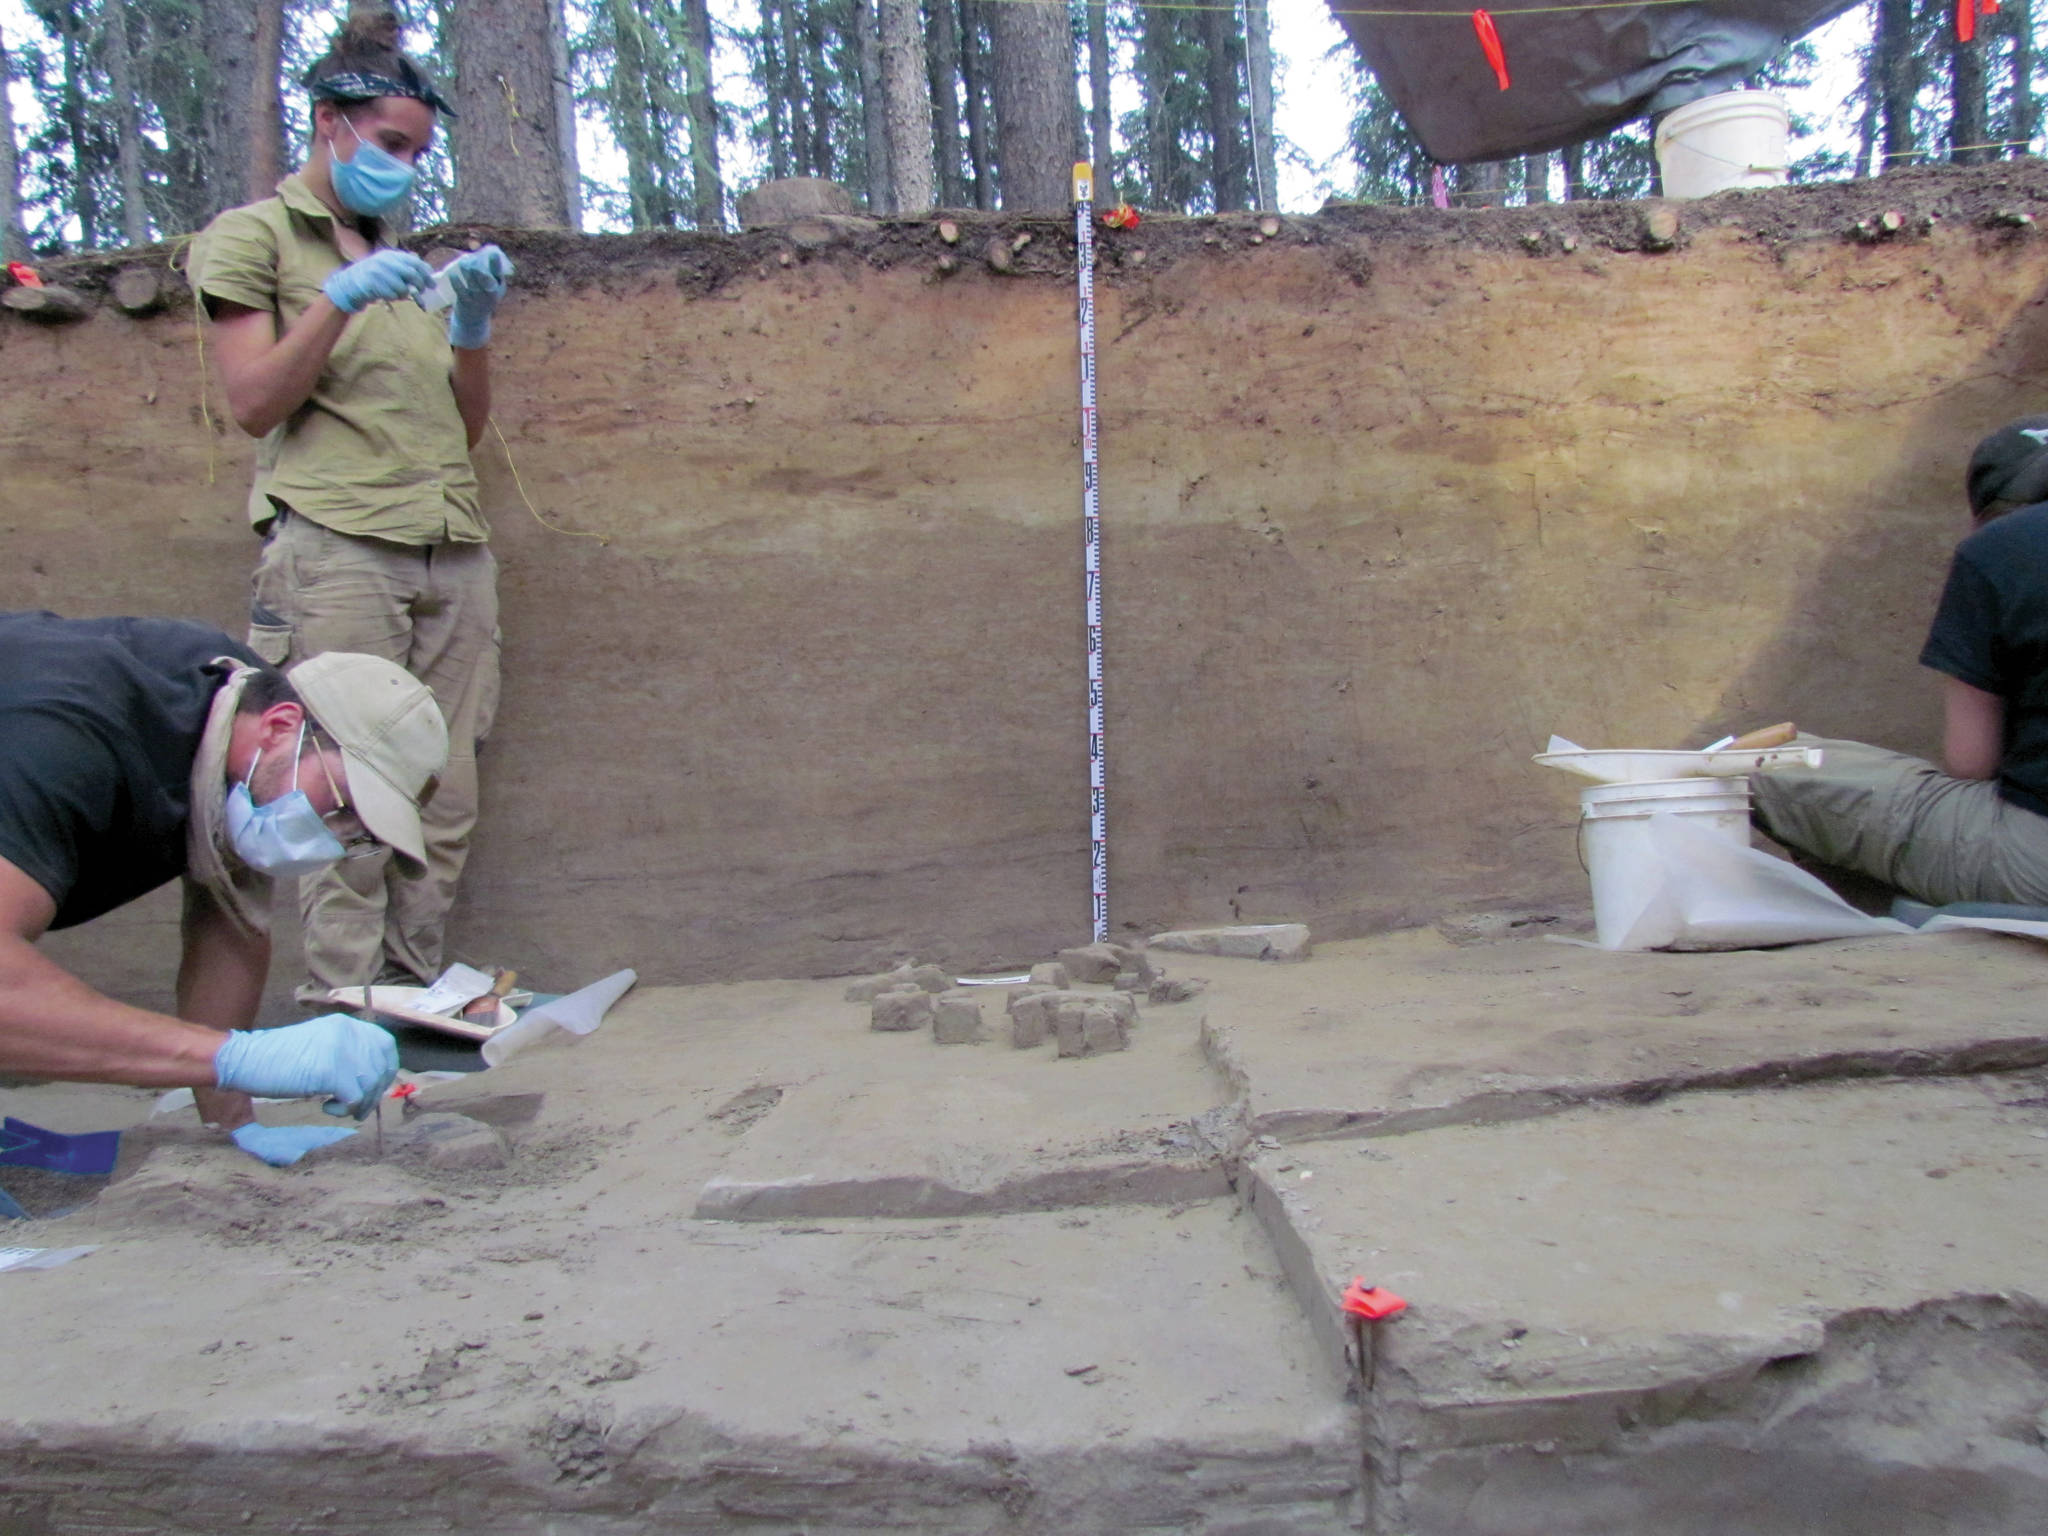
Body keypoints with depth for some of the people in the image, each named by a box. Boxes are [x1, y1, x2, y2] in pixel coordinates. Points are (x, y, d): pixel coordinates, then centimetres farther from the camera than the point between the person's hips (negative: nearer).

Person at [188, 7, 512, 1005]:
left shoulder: (409, 264, 27)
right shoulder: (253, 236, 12)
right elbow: (254, 404, 0)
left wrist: (473, 326, 6)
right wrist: (341, 299, -9)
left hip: (454, 549, 5)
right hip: (335, 542, -5)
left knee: (445, 796, -1)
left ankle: (414, 990, 5)